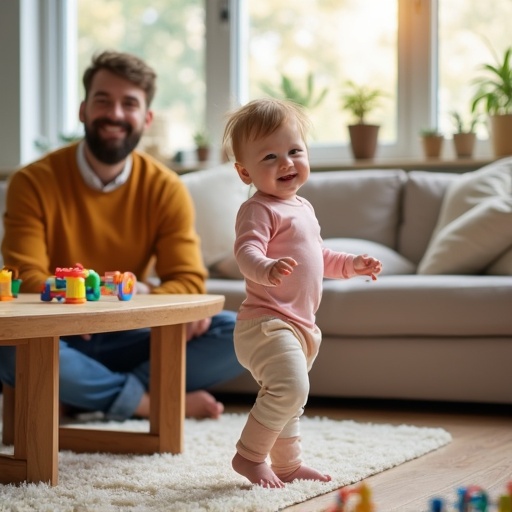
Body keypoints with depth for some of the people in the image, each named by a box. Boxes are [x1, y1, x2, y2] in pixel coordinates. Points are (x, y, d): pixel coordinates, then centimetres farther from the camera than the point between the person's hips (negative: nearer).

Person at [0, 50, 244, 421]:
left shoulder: (166, 188, -2)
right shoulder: (34, 183, -8)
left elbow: (188, 282, -6)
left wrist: (141, 298, -29)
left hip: (126, 341, 3)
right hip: (59, 339, -2)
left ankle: (92, 394, -21)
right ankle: (152, 401, -21)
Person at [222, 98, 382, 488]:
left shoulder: (303, 208, 16)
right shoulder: (260, 210, -14)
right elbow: (247, 252, -32)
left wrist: (353, 264, 23)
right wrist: (267, 269, -52)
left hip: (300, 323, 10)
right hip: (267, 321, -10)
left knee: (291, 397, 21)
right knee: (290, 387, -26)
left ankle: (288, 464, 37)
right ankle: (249, 456, -11)